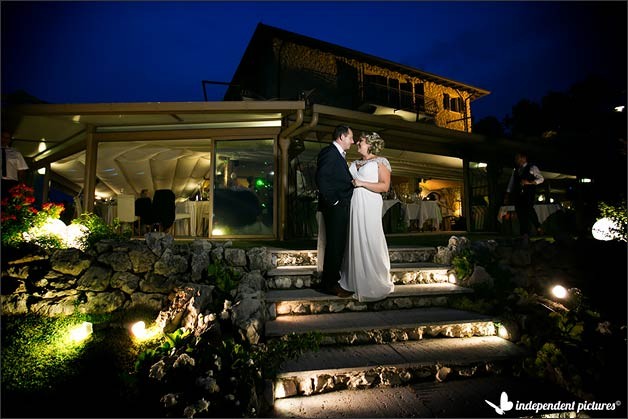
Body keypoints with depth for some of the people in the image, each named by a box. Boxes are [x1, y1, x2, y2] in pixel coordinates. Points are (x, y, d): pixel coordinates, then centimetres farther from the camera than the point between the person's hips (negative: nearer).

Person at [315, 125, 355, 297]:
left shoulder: (339, 154, 20)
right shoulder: (328, 152, -10)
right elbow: (322, 179, -20)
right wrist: (333, 201, -17)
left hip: (341, 208, 10)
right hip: (334, 208, -10)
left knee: (338, 245, 14)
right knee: (334, 245, -4)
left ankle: (333, 280, 25)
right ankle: (329, 284, 6)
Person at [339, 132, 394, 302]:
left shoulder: (381, 162, 1)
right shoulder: (354, 164, 19)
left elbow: (384, 186, -9)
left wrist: (362, 183, -13)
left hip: (369, 207, -6)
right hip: (354, 206, 6)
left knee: (370, 242, -5)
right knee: (355, 242, 6)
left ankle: (375, 285, 6)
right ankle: (357, 281, 14)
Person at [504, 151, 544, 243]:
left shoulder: (532, 168, 7)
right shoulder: (515, 170, 21)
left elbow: (541, 178, 2)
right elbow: (511, 184, 20)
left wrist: (529, 182, -14)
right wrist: (507, 197, 13)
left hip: (528, 193, -4)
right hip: (518, 195, 5)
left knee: (529, 209, -24)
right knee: (521, 214, 3)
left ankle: (538, 227, -9)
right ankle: (524, 237, 9)